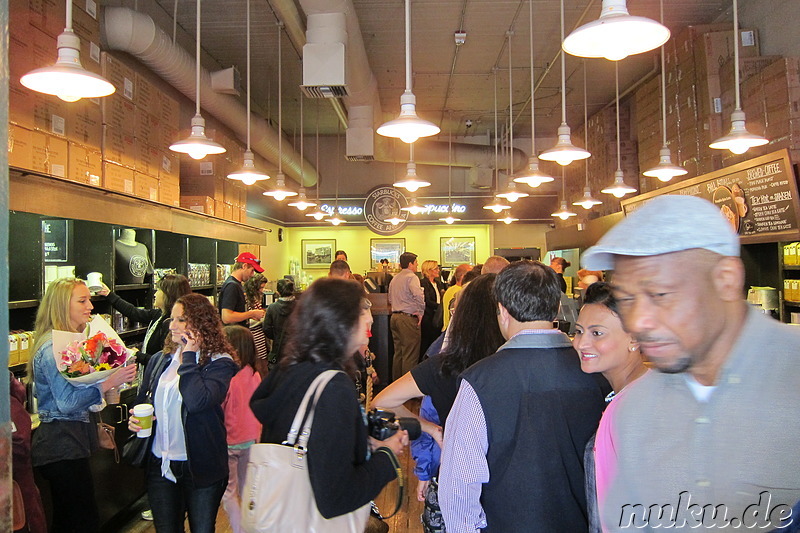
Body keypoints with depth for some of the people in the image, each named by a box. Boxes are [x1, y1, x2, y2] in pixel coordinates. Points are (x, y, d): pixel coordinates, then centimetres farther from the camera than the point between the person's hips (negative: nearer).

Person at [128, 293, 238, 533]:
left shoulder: (219, 364, -12)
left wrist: (188, 357, -20)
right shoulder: (158, 361, 7)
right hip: (160, 467, 5)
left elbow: (196, 401, -30)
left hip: (200, 468, -4)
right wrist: (135, 419, -4)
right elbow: (141, 403, 19)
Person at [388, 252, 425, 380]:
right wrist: (421, 312, -14)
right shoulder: (411, 277, -10)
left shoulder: (394, 279, 17)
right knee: (410, 354, -5)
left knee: (398, 352, 15)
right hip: (408, 318, -9)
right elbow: (418, 295, -25)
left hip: (395, 317, 9)